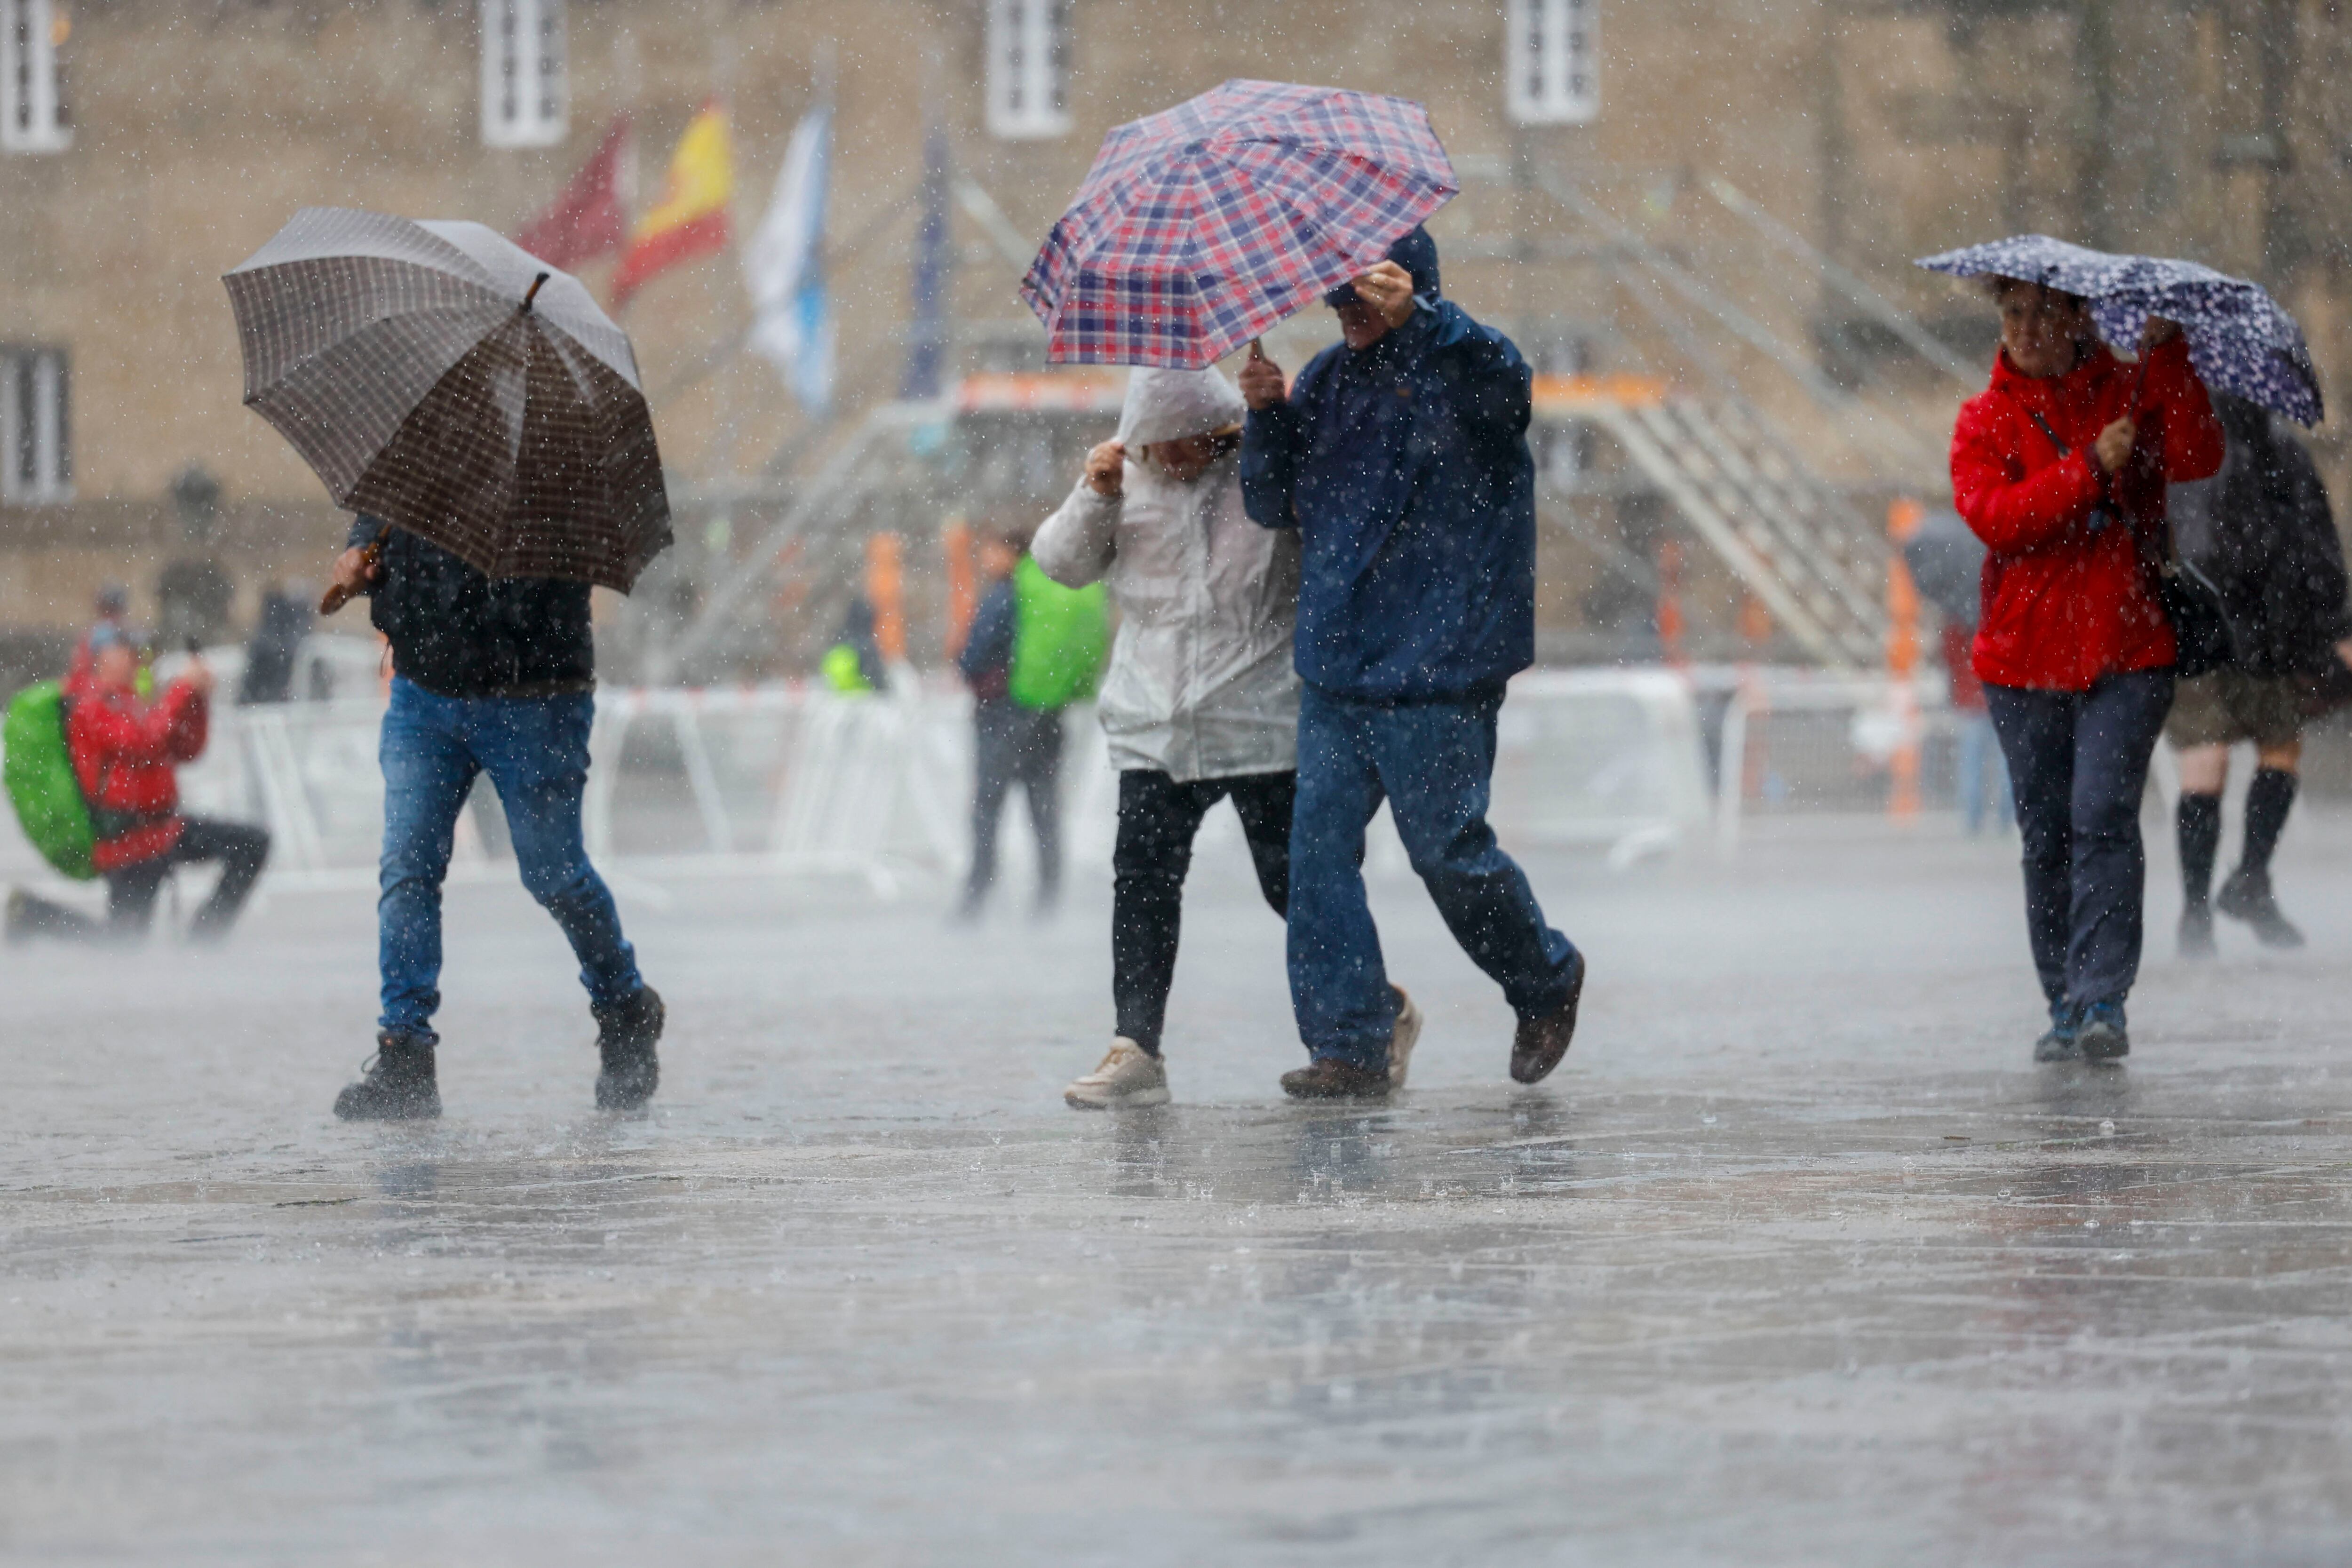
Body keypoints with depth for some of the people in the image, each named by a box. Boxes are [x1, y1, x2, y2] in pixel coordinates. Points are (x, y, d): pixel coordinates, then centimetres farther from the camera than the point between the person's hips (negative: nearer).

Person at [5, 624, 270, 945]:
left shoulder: (127, 702, 18)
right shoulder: (90, 707, -12)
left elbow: (187, 750, 16)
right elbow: (143, 742, -27)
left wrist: (199, 697, 3)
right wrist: (183, 689, -24)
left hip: (161, 828, 9)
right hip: (130, 842, -9)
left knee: (253, 844, 4)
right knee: (123, 942, -6)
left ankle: (203, 940, 3)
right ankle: (33, 913, 11)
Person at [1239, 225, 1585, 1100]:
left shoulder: (1462, 365, -5)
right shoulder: (1328, 380, 13)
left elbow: (1503, 382, -31)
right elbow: (1274, 505, 16)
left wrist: (1418, 318, -48)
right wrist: (1267, 418, -4)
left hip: (1437, 670, -6)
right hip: (1334, 665, 6)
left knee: (1448, 850, 0)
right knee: (1318, 848, -3)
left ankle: (1546, 984, 26)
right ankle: (1348, 1044, 2)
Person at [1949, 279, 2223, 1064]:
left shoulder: (2129, 394, 6)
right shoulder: (1985, 419, 6)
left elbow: (2196, 459, -11)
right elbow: (1994, 515, -11)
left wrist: (2167, 357, -17)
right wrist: (2091, 468, -18)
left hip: (2126, 652, -2)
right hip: (2024, 658, 2)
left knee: (2102, 820, -14)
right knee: (2045, 837, 6)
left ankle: (2103, 1002, -15)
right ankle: (2064, 1007, 15)